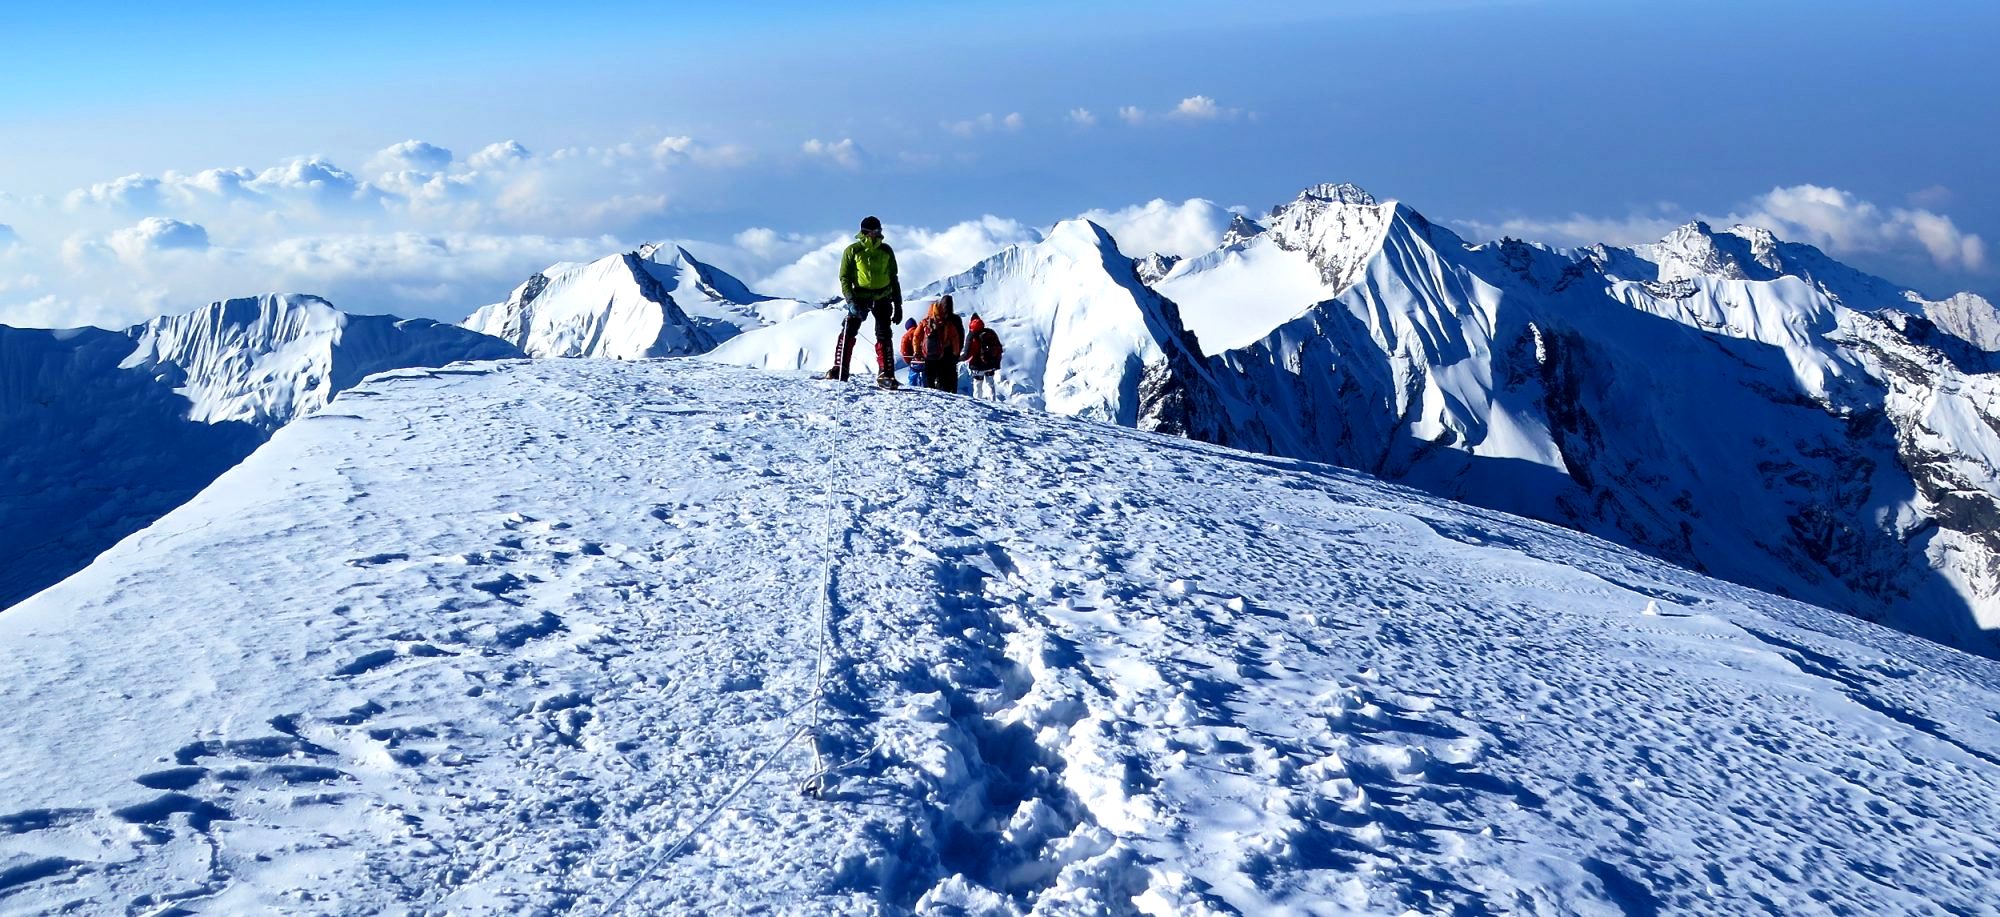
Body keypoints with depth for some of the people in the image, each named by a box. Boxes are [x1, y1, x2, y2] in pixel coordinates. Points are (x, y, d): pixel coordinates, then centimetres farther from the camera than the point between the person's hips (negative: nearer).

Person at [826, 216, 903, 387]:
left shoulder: (886, 251, 10)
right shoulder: (853, 251, 1)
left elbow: (893, 279, 16)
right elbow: (845, 278, -1)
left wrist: (898, 305, 11)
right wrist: (850, 300, -17)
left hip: (882, 297, 2)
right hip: (860, 296, -2)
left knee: (884, 336, -3)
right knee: (848, 331, -13)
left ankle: (885, 375, -1)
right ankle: (839, 371, -10)